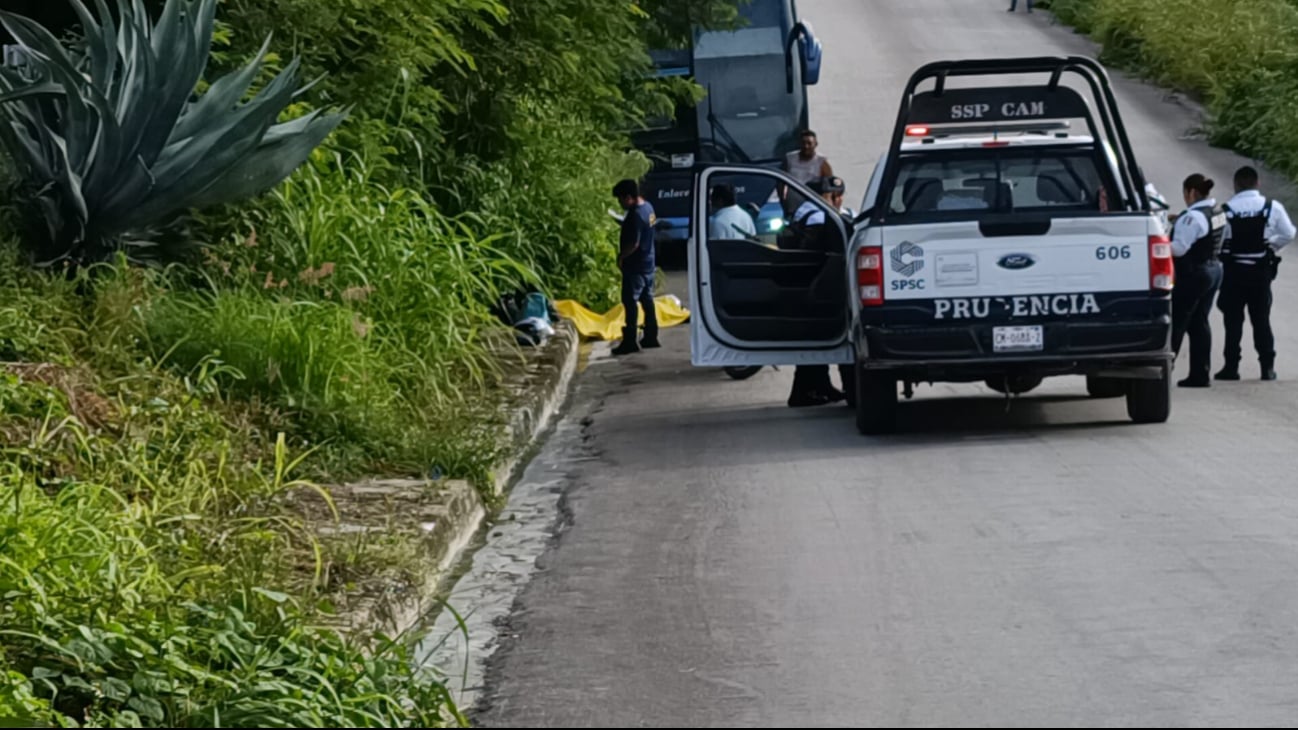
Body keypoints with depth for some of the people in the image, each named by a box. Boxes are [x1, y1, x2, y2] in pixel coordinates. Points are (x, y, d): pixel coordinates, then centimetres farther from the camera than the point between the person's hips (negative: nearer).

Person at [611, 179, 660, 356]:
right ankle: (651, 337, 21)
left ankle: (630, 341, -5)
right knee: (647, 299, 15)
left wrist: (621, 256, -11)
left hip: (635, 265, -10)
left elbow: (634, 243, -25)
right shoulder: (648, 208, 6)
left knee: (630, 301, -5)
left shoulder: (635, 215, -23)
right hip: (648, 262, 10)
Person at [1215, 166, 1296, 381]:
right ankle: (1267, 367, 8)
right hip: (1261, 272, 1)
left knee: (1233, 320, 6)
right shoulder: (1272, 207, -5)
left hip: (1233, 271, -1)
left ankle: (1231, 367, 5)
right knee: (1261, 319, 9)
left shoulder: (1226, 210, -10)